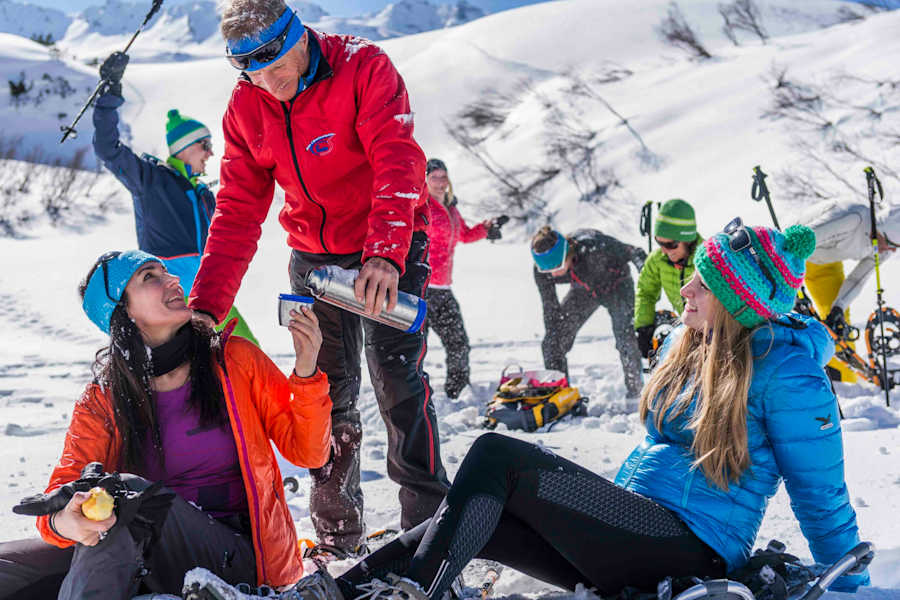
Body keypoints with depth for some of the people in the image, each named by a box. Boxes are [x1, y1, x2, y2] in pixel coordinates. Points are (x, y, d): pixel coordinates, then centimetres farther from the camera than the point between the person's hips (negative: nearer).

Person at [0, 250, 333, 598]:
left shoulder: (236, 359, 4)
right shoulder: (102, 400, 4)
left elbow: (307, 452, 5)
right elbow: (65, 486, -5)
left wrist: (306, 372, -12)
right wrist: (63, 522, -31)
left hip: (237, 560, -1)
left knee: (128, 493, -31)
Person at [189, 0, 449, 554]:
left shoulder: (364, 68, -21)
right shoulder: (246, 107, -6)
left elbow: (398, 163, -31)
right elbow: (238, 212, -3)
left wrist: (385, 254, -47)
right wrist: (206, 306, -13)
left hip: (391, 248, -4)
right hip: (314, 254, 4)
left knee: (398, 378, -14)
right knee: (328, 392, 2)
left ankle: (429, 523, -7)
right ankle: (338, 536, 12)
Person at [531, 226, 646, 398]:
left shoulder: (592, 247, -41)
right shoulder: (543, 271, -27)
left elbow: (636, 254, -30)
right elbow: (550, 311, -16)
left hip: (615, 285, -4)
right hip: (584, 291, 4)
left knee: (625, 339, -21)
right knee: (551, 342, -4)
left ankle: (635, 393, -3)